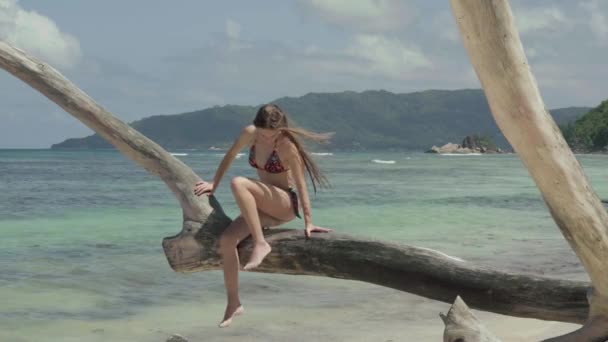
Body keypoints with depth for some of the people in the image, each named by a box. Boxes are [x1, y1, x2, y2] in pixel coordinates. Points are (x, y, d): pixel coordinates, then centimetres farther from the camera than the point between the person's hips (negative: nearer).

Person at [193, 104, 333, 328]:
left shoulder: (286, 145, -19)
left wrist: (308, 222, -23)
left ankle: (260, 244, -29)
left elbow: (301, 184, -19)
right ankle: (233, 304, -2)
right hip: (264, 208, 6)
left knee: (238, 183, -29)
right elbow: (230, 156, 14)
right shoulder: (249, 134, -3)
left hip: (285, 204, -6)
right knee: (226, 240, -13)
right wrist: (214, 184, 13)